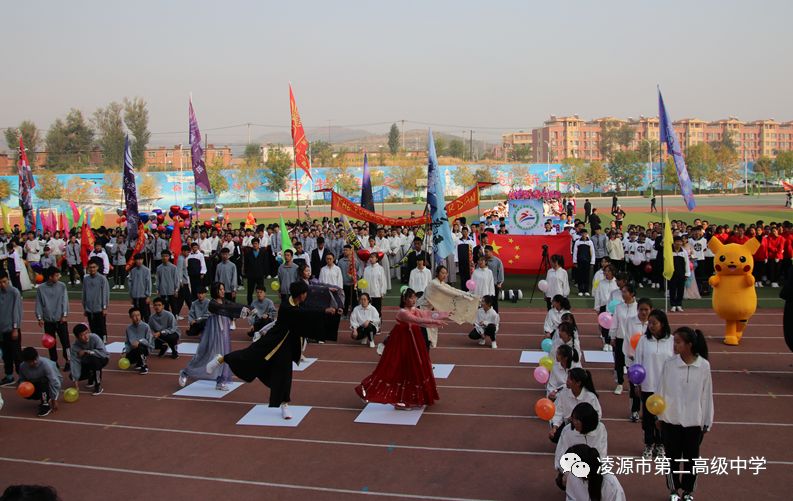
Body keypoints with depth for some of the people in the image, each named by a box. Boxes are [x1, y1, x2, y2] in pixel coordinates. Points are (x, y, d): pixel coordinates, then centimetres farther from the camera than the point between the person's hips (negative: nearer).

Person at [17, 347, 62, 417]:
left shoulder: (45, 364, -33)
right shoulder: (22, 366, -16)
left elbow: (54, 382, -34)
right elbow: (22, 379, 4)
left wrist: (54, 399, -33)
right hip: (38, 383, 6)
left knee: (43, 381, -35)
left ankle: (46, 405, -20)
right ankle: (46, 398, 9)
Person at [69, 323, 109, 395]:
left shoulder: (94, 338, -29)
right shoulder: (75, 346, -20)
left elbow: (103, 353, -35)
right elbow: (75, 362, -26)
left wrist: (86, 352, -35)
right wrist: (75, 380, -34)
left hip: (102, 359, -4)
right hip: (86, 363, 4)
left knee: (94, 358, -36)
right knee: (72, 376, -12)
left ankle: (98, 385, -20)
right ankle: (92, 377, 18)